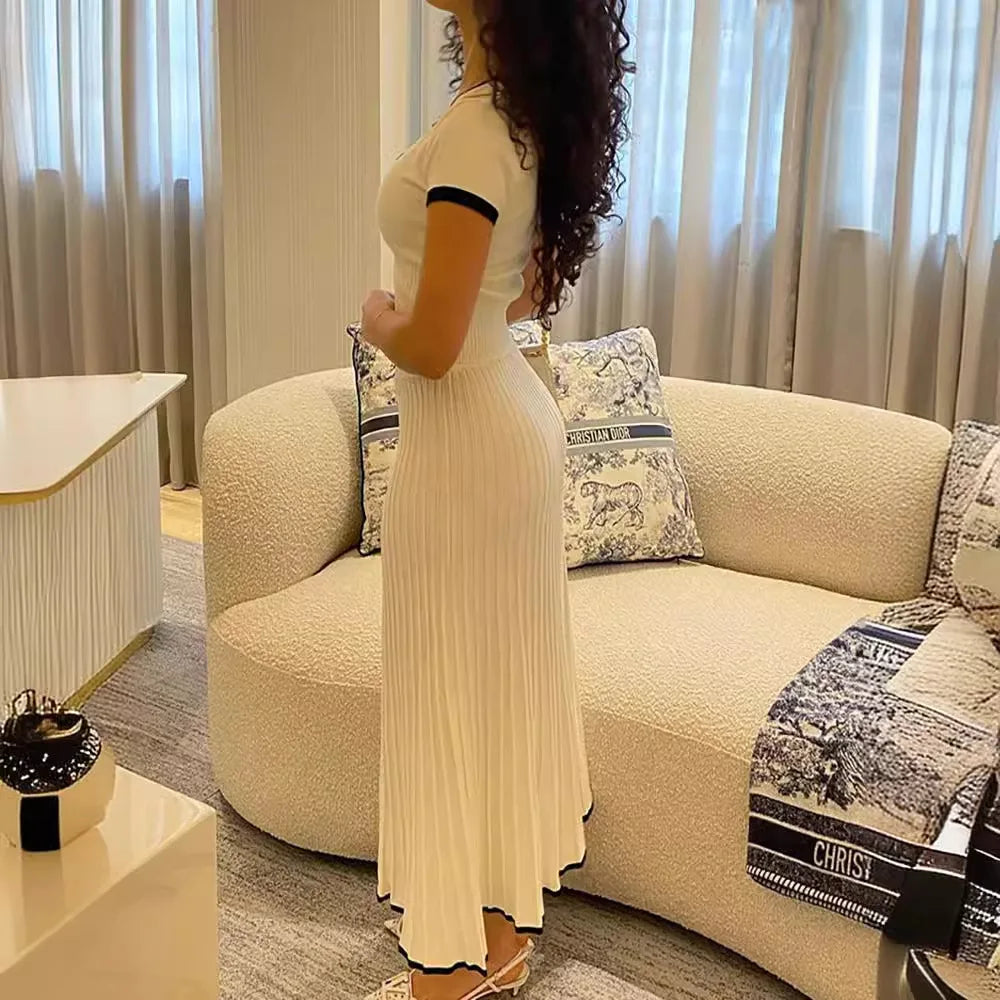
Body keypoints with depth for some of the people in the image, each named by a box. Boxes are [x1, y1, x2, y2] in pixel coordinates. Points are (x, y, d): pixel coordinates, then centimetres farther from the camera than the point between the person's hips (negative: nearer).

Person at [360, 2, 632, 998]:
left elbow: (430, 346, -24)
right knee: (503, 672, 17)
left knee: (450, 687, 4)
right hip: (516, 416, 9)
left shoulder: (474, 131, -22)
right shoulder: (528, 116, 6)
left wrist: (377, 319, -4)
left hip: (465, 438, -9)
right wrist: (418, 309, 10)